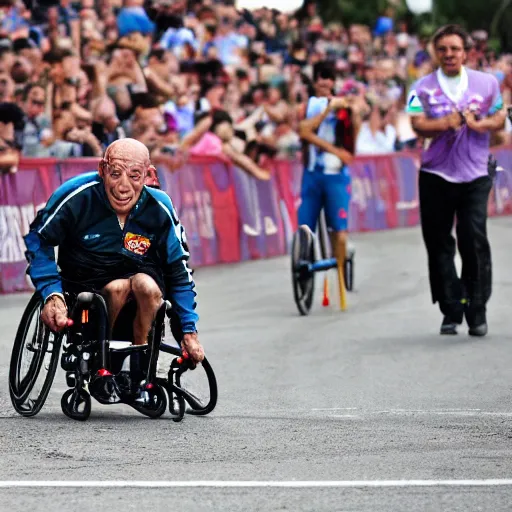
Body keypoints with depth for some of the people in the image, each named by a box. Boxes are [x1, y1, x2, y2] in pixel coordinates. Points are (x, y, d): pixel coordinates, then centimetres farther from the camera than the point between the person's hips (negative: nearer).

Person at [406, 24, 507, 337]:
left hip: (475, 175, -1)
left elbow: (500, 119, 10)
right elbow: (418, 124, -7)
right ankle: (451, 311, 11)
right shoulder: (423, 88, 3)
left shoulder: (487, 83, 7)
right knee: (438, 244, 2)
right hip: (435, 177, 1)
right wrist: (446, 123, -23)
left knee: (475, 240, -10)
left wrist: (478, 123, -10)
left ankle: (477, 311, -1)